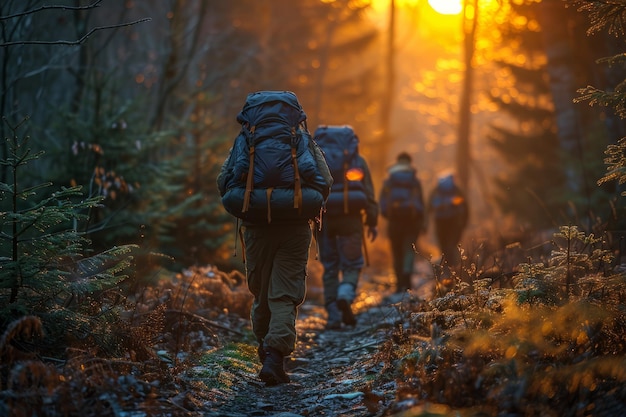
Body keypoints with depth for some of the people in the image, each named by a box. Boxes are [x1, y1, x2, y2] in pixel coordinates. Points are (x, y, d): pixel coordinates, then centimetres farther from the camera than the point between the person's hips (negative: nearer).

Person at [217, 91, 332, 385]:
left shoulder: (245, 141, 7)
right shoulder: (303, 140, 7)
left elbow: (224, 182, 3)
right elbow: (325, 182, 2)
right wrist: (309, 208, 19)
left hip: (256, 228, 1)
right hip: (295, 228, -1)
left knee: (261, 293, 16)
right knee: (285, 295, -2)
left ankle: (265, 348, 26)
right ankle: (275, 356, -15)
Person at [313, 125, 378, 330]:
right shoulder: (357, 160, 6)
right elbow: (369, 194, 3)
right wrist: (372, 222, 7)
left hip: (324, 218, 1)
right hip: (350, 218, -1)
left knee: (329, 267, 9)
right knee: (352, 263, 8)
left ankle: (333, 316, 5)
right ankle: (346, 294, -21)